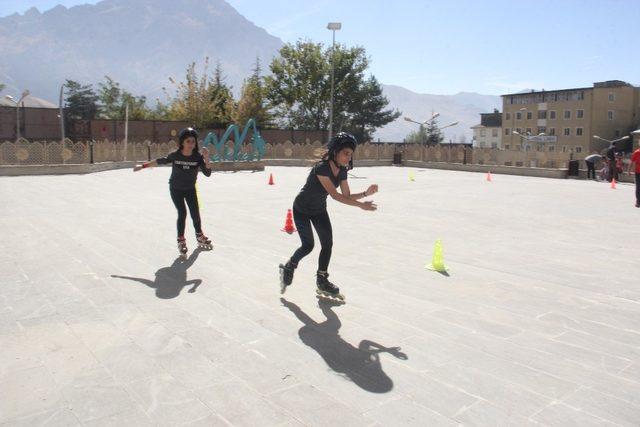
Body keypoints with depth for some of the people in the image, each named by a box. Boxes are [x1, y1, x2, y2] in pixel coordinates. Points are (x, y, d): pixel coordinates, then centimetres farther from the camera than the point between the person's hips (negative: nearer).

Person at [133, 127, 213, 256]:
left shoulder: (198, 157, -18)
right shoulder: (175, 155, -18)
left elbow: (208, 173, -23)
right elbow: (160, 161, -2)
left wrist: (206, 158, -36)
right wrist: (143, 166, 2)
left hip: (190, 189, 2)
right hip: (176, 189, -1)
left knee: (195, 213, 3)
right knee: (182, 213, -11)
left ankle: (199, 236, 28)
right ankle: (181, 240, 3)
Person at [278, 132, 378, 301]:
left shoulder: (342, 171, -8)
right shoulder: (321, 168, -32)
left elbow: (347, 195, -4)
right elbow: (335, 195, -37)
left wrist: (365, 193, -21)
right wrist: (360, 205, -40)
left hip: (319, 210, 7)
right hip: (302, 209, -7)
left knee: (328, 243, 1)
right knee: (308, 245, -6)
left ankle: (322, 282, 16)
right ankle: (288, 268, 22)